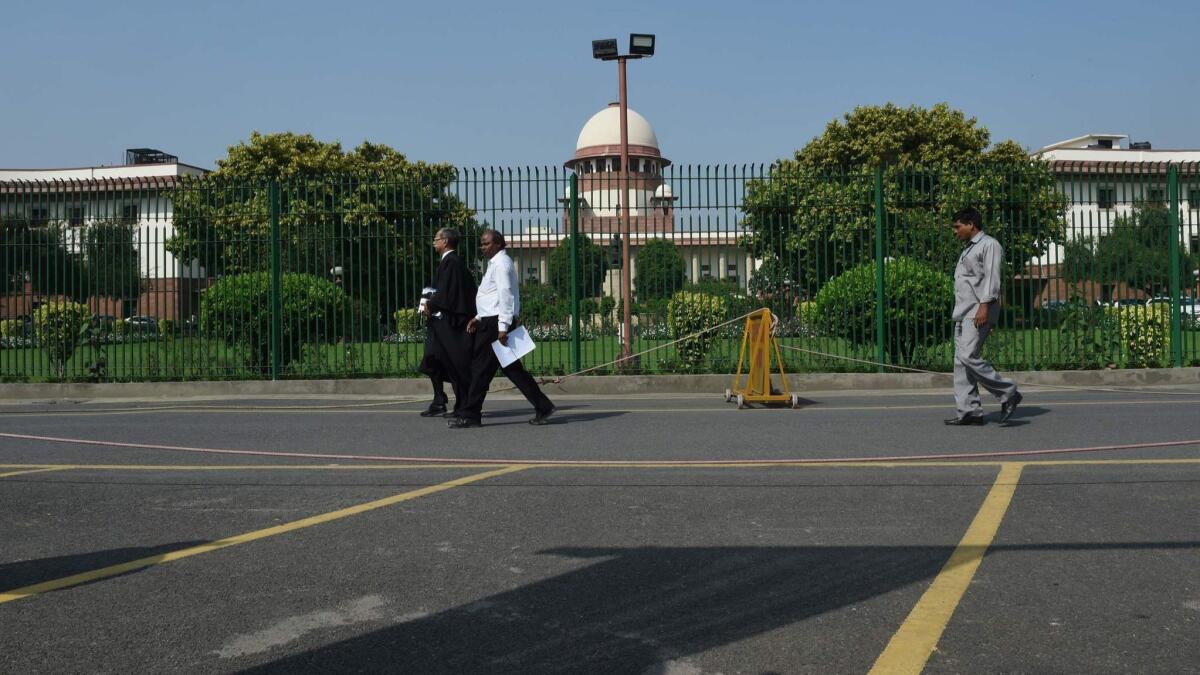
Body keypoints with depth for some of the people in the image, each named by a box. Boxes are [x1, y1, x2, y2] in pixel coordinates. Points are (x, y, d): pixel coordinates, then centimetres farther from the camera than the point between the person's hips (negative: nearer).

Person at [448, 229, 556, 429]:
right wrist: (479, 318, 21)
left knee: (481, 369, -5)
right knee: (512, 368, 9)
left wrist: (503, 327, -24)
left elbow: (505, 295, -19)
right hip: (492, 321, 10)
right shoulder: (496, 263, 21)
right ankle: (542, 407, 10)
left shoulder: (501, 263, -11)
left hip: (495, 324, -10)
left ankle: (470, 416, 1)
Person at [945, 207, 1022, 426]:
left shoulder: (989, 245, -4)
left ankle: (1008, 393, -6)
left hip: (979, 312, -10)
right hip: (963, 313, 10)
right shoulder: (968, 249, 25)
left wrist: (984, 306, -23)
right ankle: (969, 411, 3)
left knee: (968, 357, -18)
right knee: (960, 361, 2)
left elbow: (991, 278, -14)